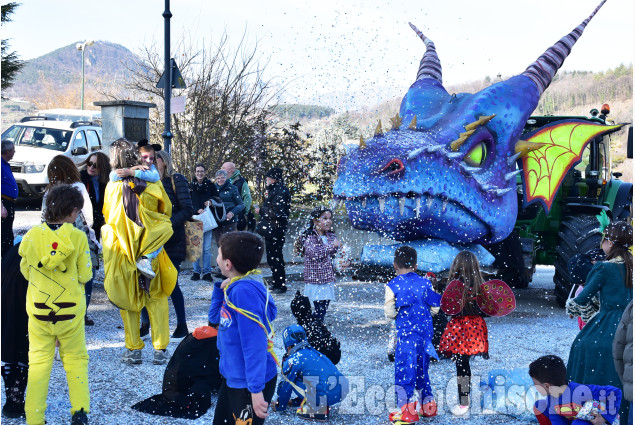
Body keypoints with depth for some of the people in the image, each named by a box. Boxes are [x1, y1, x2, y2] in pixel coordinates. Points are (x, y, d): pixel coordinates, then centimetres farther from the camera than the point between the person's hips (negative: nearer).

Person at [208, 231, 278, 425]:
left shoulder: (244, 291, -27)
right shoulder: (235, 286, 3)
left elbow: (255, 343, -29)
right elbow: (215, 318, 16)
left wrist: (256, 389, -29)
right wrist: (220, 289, 1)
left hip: (248, 383, -10)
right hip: (233, 378, 10)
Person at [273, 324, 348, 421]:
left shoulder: (292, 360, -1)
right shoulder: (313, 352, 22)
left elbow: (286, 387, 9)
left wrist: (279, 406, 28)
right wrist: (296, 401, 46)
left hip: (325, 395, -8)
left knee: (290, 380, 6)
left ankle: (317, 409, -2)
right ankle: (322, 405, 16)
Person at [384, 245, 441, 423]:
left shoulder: (392, 286, -8)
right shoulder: (425, 283, 2)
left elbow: (390, 313, -7)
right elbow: (436, 305, 5)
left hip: (407, 334, -5)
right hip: (426, 332, 5)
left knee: (404, 370, 0)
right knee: (421, 370, 19)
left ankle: (407, 410, -3)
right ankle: (427, 405, 25)